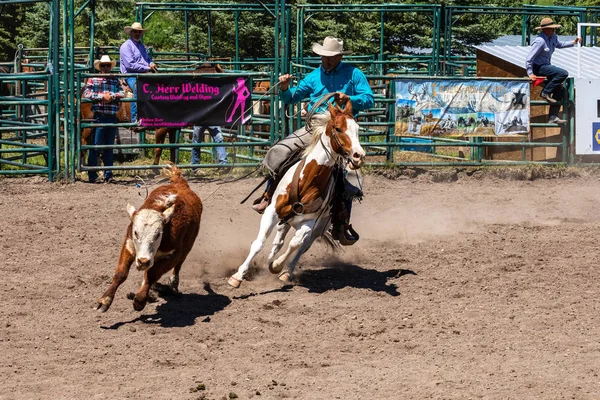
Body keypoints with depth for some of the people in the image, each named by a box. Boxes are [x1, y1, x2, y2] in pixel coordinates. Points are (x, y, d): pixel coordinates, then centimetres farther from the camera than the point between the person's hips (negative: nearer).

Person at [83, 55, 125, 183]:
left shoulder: (115, 80, 12)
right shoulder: (93, 80, 3)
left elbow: (122, 94, 1)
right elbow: (86, 93, -9)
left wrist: (111, 96, -15)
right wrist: (102, 96, -15)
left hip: (112, 116, 3)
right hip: (99, 116, -3)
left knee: (109, 148, 8)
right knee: (95, 146, -3)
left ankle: (108, 175, 12)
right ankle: (92, 176, -1)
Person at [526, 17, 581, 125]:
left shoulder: (553, 37, 3)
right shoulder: (540, 41, -24)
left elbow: (559, 45, 27)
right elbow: (529, 58, -24)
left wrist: (573, 43, 16)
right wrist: (530, 73, -25)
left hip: (546, 65, 10)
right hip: (538, 67, -10)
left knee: (559, 88, 4)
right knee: (563, 73, -25)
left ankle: (553, 117, 6)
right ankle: (545, 92, -13)